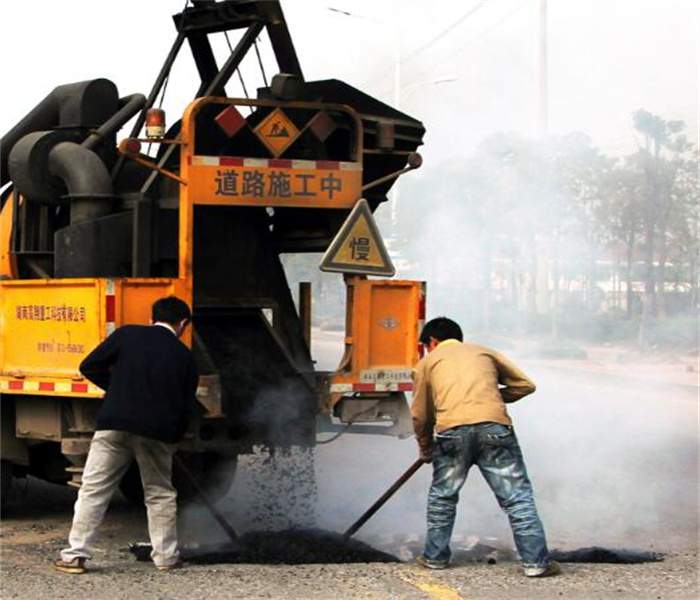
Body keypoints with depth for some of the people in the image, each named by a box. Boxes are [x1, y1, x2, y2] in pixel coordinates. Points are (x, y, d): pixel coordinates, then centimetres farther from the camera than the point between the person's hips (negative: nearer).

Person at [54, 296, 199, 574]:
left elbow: (89, 367, 4)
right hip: (158, 432, 1)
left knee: (93, 490, 4)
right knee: (160, 494, 17)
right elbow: (186, 406, 8)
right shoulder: (185, 357, 9)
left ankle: (75, 555, 0)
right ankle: (166, 557, 19)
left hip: (116, 422, -1)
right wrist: (173, 437, 21)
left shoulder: (127, 335, 6)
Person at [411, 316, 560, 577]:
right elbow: (525, 384, 22)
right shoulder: (484, 352, 27)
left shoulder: (427, 362, 23)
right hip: (494, 426, 0)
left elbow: (420, 415, 20)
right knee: (517, 496, 3)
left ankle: (435, 556, 25)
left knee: (442, 497, 18)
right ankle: (536, 562, -1)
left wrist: (426, 449, 34)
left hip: (452, 430, 0)